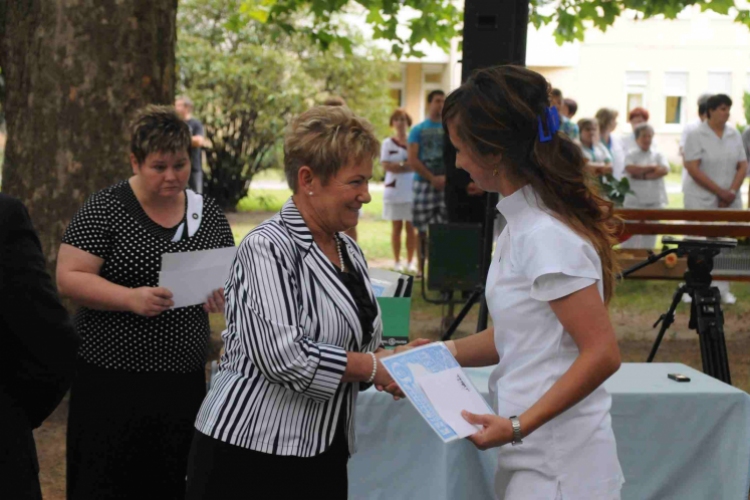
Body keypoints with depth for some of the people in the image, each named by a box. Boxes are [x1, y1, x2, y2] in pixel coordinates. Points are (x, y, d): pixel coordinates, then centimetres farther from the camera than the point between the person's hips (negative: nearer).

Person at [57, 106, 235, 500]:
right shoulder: (104, 209, -5)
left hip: (184, 380, 4)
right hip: (113, 380, -4)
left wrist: (225, 293, -11)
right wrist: (131, 298, -24)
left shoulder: (208, 213, 8)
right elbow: (69, 277, -10)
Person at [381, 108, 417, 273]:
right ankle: (397, 262, 8)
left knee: (411, 227, 1)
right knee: (397, 226, 3)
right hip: (394, 189, -1)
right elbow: (386, 165, -5)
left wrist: (399, 166, -9)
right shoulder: (387, 143, 4)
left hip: (412, 189, 1)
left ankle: (410, 262, 6)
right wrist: (408, 165, -11)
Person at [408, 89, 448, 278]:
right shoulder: (418, 131, 6)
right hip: (424, 183, -1)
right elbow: (412, 160, -1)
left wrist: (447, 177, -9)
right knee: (422, 230, 0)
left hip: (446, 184, 1)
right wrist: (433, 179, -9)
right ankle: (421, 268, 6)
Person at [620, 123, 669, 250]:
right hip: (634, 201, -2)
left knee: (650, 237, 5)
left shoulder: (658, 156, 11)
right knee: (630, 236, -5)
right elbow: (631, 169, -14)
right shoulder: (631, 156, 5)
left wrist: (642, 175, -10)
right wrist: (653, 168, -7)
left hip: (654, 201, 2)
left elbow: (664, 170, -6)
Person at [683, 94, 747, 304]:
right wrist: (720, 191, -15)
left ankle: (722, 289, 12)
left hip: (729, 200, 4)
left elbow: (743, 166, 7)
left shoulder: (734, 135, 7)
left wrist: (732, 192, -9)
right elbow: (693, 169, -13)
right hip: (702, 200, -4)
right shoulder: (696, 136, -7)